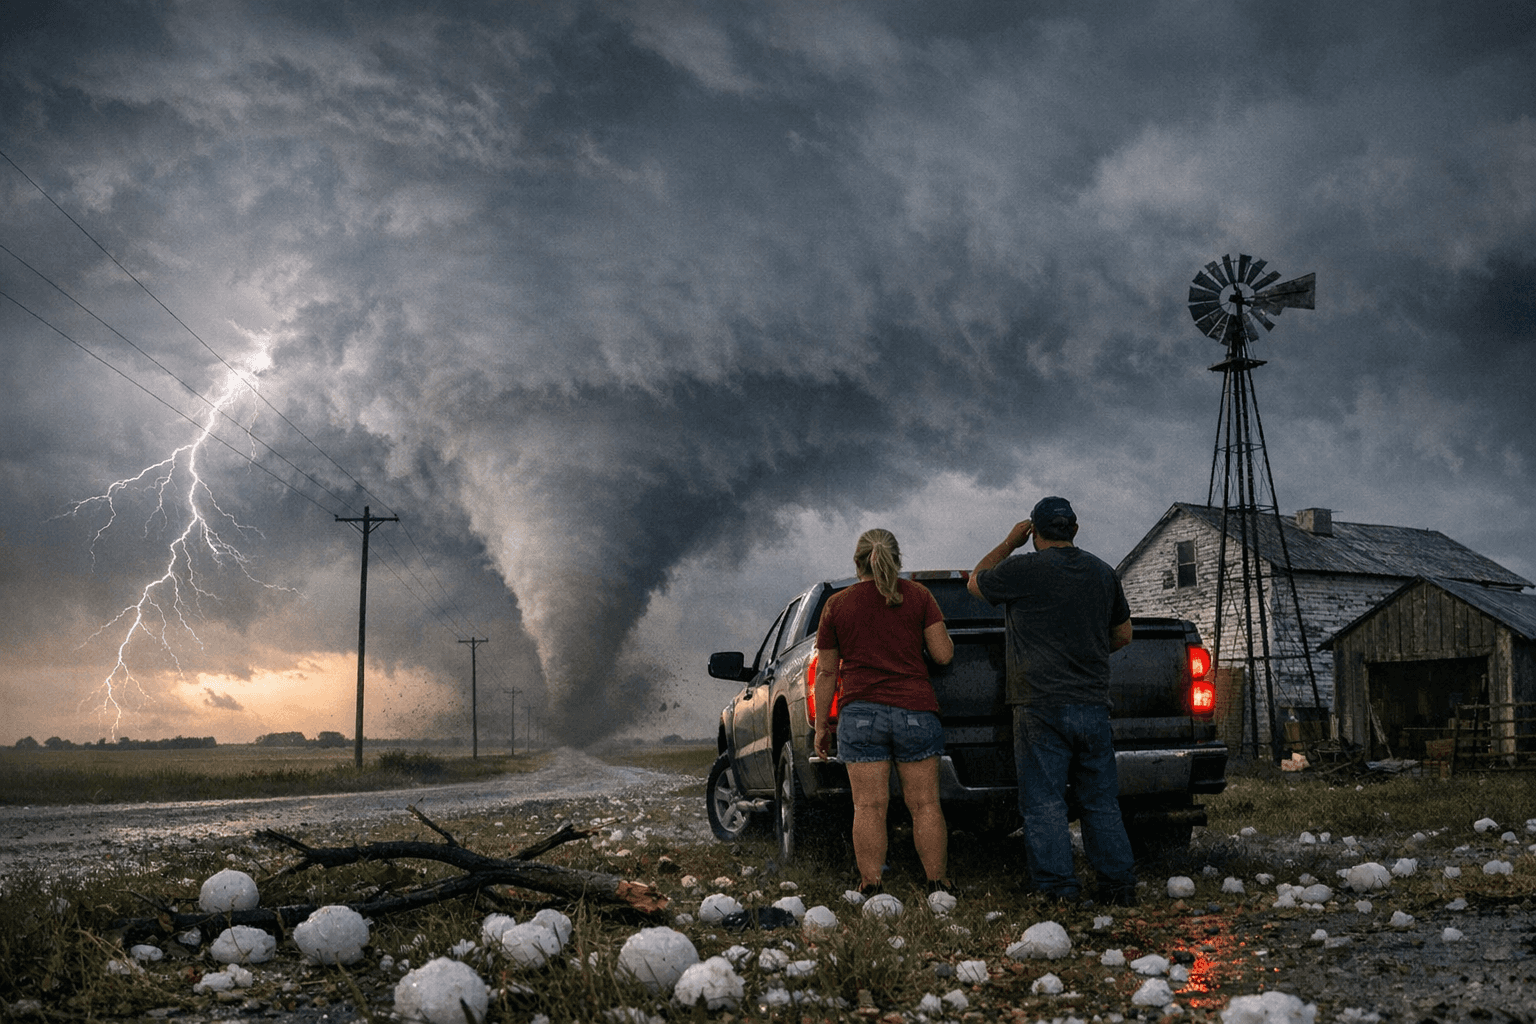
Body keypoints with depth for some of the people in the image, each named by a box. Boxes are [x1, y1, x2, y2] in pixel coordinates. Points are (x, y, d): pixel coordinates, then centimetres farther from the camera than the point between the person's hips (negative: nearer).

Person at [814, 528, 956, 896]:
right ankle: (938, 884, 7)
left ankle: (871, 887, -2)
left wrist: (821, 725, 13)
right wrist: (943, 634, 23)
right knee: (925, 804, 5)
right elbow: (943, 654, 1)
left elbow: (826, 672, 7)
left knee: (869, 806, -1)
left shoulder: (836, 604, 6)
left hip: (860, 712, 0)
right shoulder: (918, 596, 5)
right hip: (915, 711, 0)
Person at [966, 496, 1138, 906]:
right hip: (1093, 703, 5)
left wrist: (1009, 544, 19)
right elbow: (1123, 634, 21)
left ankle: (1058, 891, -2)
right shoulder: (1103, 573, 11)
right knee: (1101, 803, 12)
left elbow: (975, 582, 12)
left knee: (1044, 804, -1)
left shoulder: (1024, 569, -6)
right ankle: (1119, 884, 13)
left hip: (1041, 706, -5)